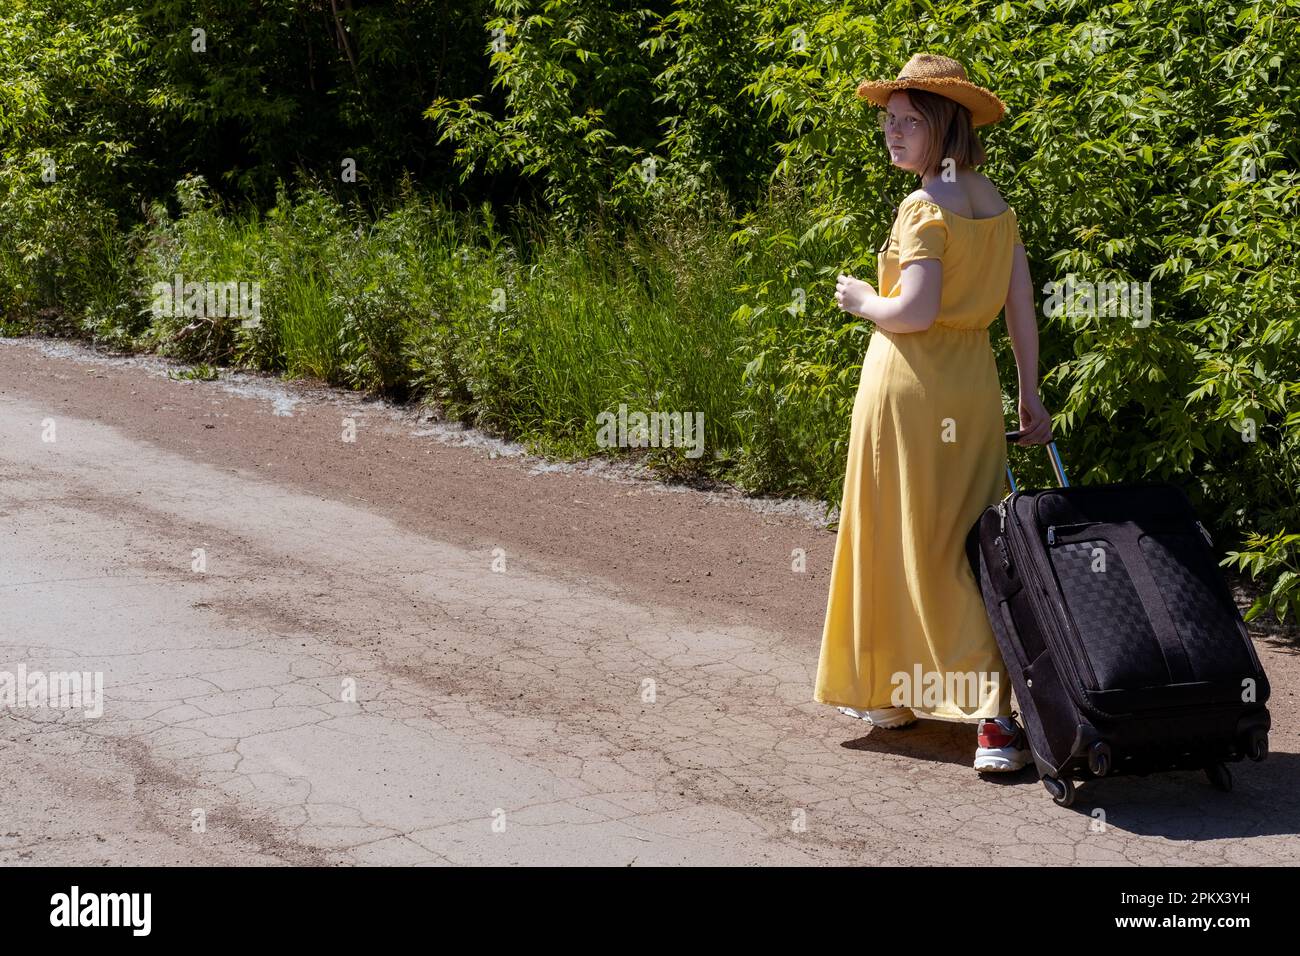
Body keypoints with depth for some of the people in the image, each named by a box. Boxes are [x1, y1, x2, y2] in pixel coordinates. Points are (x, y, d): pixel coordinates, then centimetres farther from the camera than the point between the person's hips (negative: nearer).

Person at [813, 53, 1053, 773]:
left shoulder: (926, 208, -14)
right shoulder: (994, 201, 9)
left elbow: (915, 311, -23)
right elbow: (1022, 306, 10)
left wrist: (863, 300, -3)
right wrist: (1031, 393, 15)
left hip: (913, 384, -7)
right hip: (973, 386, 7)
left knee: (907, 542, 2)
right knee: (967, 544, 11)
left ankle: (889, 690, 11)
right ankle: (990, 713, 13)